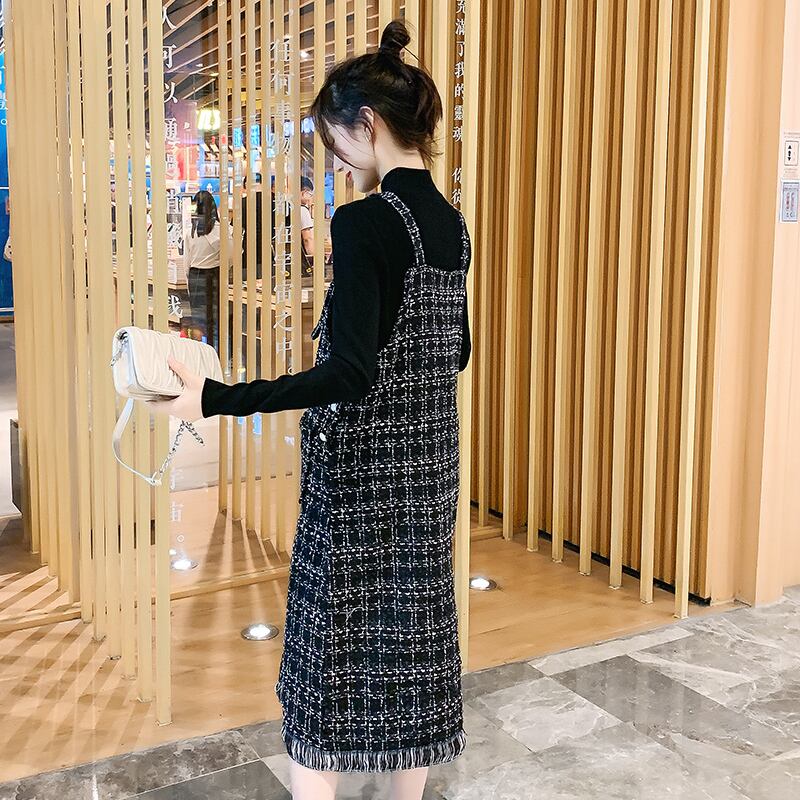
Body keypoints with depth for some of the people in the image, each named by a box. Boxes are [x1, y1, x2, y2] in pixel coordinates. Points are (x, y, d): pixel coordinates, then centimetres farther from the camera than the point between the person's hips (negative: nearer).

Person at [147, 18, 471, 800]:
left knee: (328, 653, 5)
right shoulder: (451, 223, 6)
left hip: (361, 469, -8)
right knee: (411, 638, 16)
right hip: (429, 458, 8)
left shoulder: (364, 222, -18)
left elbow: (350, 375, -24)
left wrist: (215, 399, -25)